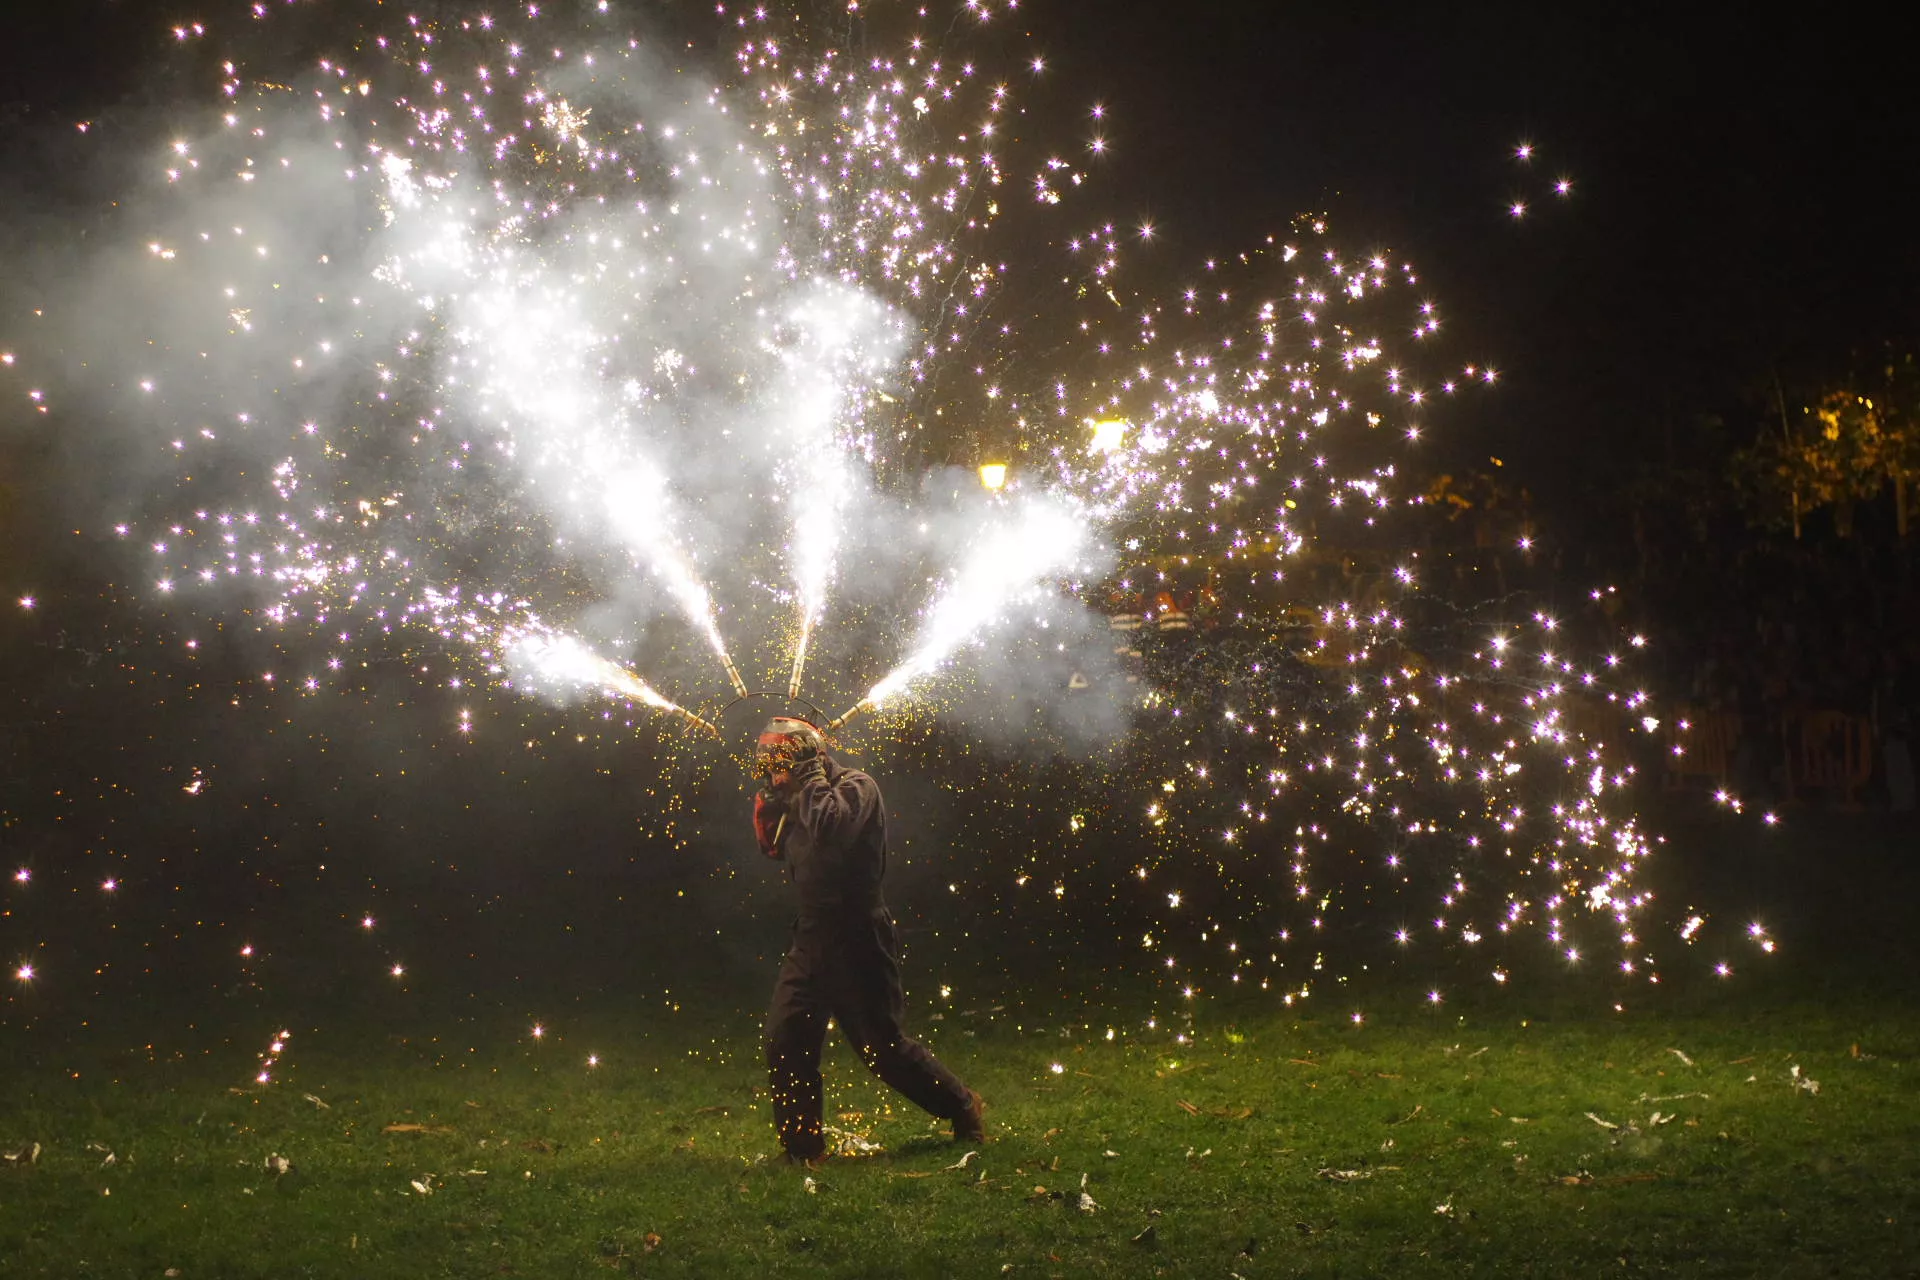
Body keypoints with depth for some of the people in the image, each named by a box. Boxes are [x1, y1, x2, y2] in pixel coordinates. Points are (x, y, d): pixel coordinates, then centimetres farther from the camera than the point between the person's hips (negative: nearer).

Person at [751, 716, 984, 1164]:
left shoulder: (856, 787, -11)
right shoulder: (806, 797, 14)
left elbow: (829, 830, -29)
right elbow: (774, 847, 23)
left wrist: (812, 780, -15)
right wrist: (769, 803, 6)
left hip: (855, 941, -8)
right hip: (811, 939, 8)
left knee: (882, 1044, -3)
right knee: (784, 1042, 0)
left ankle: (963, 1108, 14)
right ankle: (801, 1146, 7)